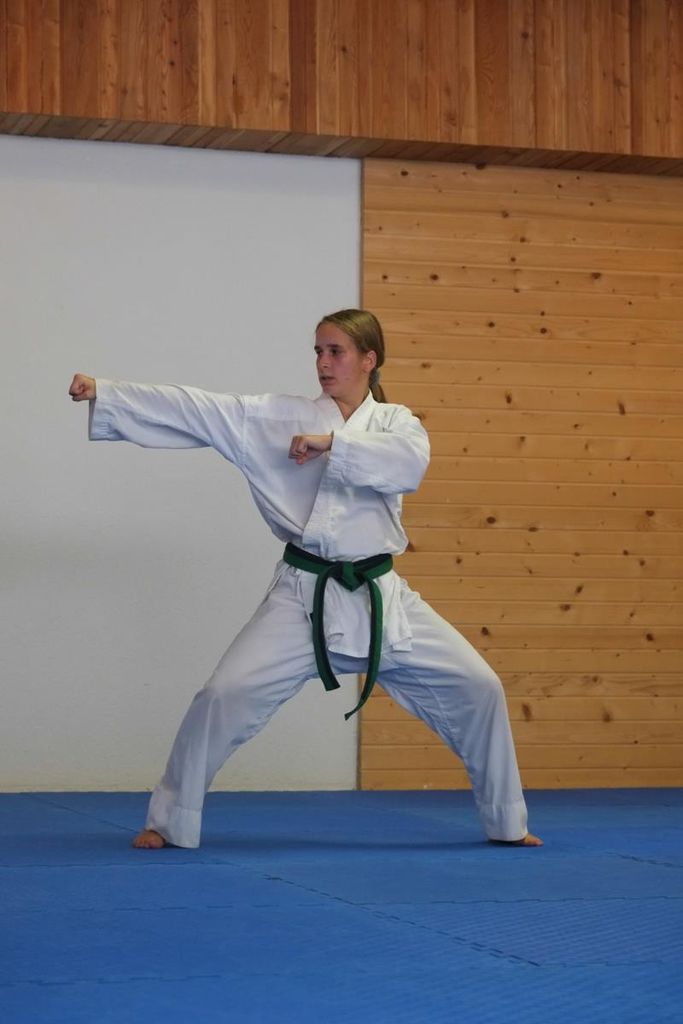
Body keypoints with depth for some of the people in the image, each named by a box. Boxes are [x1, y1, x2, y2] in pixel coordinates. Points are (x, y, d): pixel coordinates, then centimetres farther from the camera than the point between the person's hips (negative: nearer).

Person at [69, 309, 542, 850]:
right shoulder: (283, 416, 1)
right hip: (304, 596, -1)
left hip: (378, 598, 1)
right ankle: (170, 821, 4)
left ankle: (506, 822, 21)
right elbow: (196, 410, -6)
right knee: (225, 694, -15)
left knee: (477, 689, 1)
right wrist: (104, 394, -12)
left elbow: (409, 464, -20)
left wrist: (331, 443, -25)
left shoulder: (395, 422, 3)